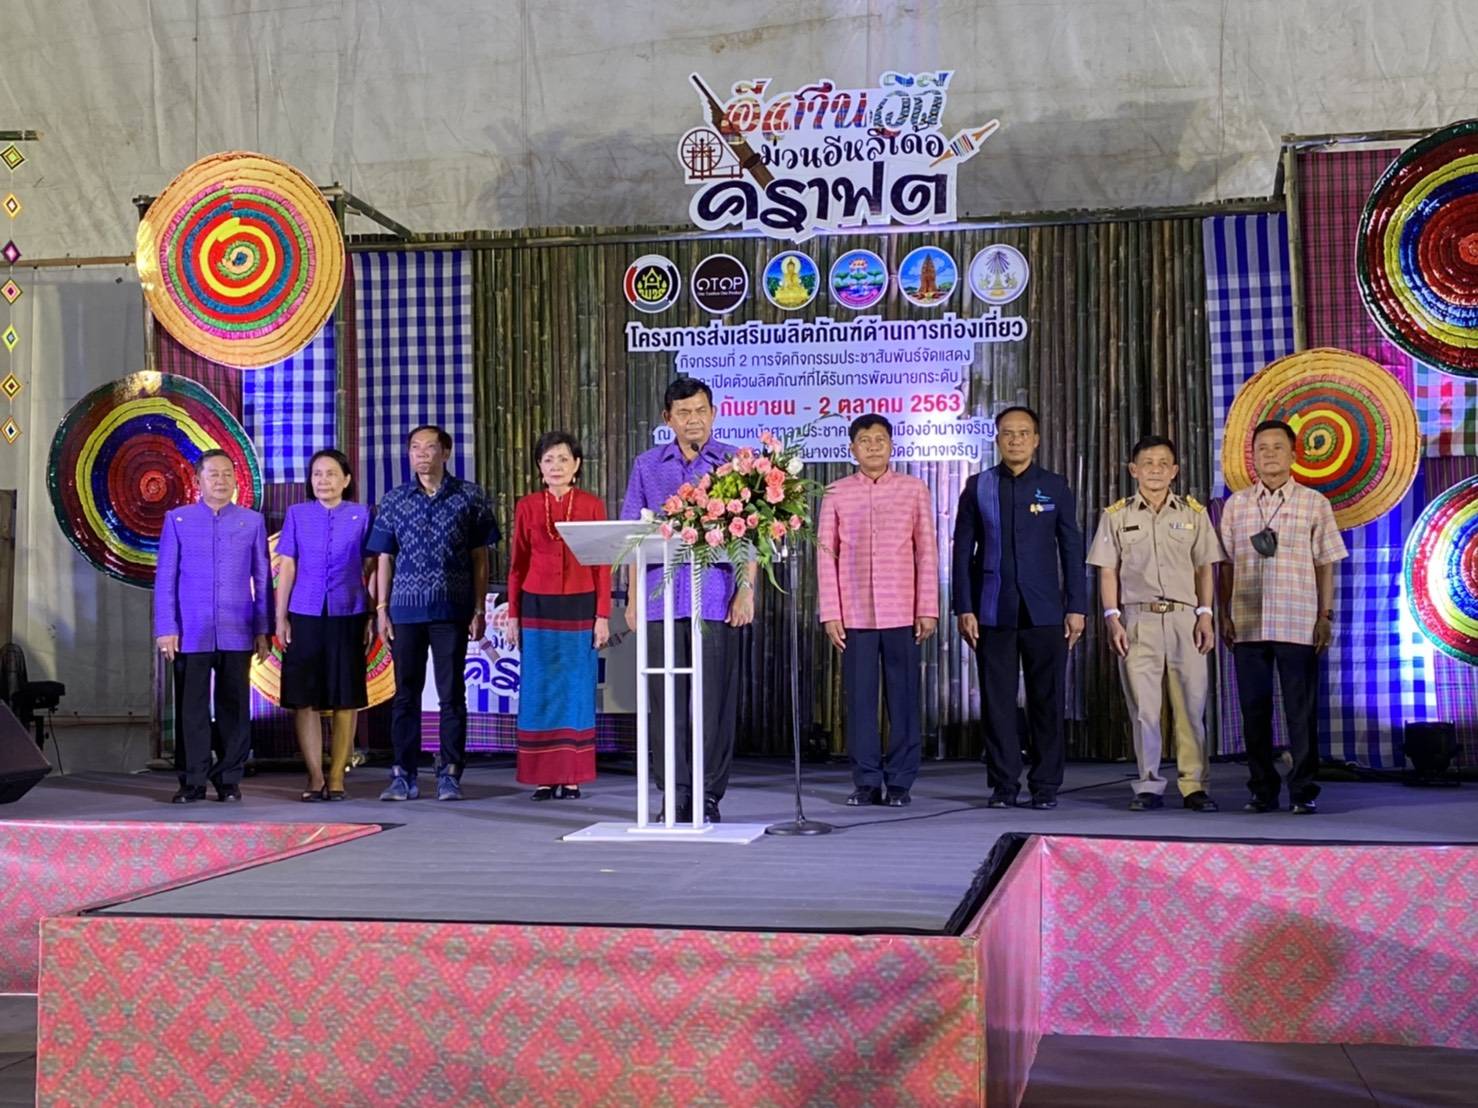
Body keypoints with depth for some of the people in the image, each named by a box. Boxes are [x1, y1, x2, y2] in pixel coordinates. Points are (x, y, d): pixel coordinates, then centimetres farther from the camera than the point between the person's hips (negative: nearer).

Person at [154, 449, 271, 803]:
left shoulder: (253, 521, 7)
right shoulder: (177, 520, 6)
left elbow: (262, 579, 7)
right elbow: (165, 579, 4)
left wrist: (263, 630, 2)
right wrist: (165, 629, -3)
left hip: (237, 634, 1)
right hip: (191, 633, 0)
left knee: (235, 708, 5)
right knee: (192, 710, 3)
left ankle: (229, 780, 14)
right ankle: (193, 782, 11)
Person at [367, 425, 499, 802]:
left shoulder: (470, 497, 3)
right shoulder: (394, 500, 9)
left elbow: (480, 557, 4)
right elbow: (385, 558, 10)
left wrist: (479, 609, 0)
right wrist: (381, 609, 3)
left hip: (452, 610, -2)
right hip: (406, 610, 2)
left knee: (452, 694, 1)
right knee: (405, 693, 5)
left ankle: (449, 774, 8)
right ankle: (403, 774, 11)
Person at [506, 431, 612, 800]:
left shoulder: (592, 505, 2)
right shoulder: (527, 507, 5)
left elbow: (602, 564, 2)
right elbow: (518, 563, 8)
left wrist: (603, 616, -3)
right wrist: (513, 615, 4)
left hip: (579, 607, -1)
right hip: (537, 607, 1)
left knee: (577, 689, 2)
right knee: (540, 690, 3)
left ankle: (572, 777, 9)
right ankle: (543, 777, 9)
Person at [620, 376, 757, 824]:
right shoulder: (648, 466, 12)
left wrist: (746, 592, -7)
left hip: (717, 599, -2)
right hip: (661, 598, 2)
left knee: (716, 698, -1)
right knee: (666, 698, 3)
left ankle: (710, 795, 7)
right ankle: (674, 793, 10)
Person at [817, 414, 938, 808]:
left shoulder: (914, 490, 5)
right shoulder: (836, 494, 5)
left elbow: (927, 552, 4)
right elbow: (826, 554, 5)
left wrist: (928, 609, -1)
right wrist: (830, 613, -1)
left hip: (902, 612, 0)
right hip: (854, 613, 0)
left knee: (903, 696, 2)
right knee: (859, 697, 2)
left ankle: (899, 782, 10)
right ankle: (867, 781, 11)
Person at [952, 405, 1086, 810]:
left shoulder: (1055, 487, 6)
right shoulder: (978, 487, 5)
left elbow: (1071, 549, 7)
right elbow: (963, 551, 5)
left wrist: (1076, 607, 1)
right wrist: (963, 608, -2)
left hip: (1045, 611, 0)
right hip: (993, 612, 0)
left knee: (1046, 701, 3)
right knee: (997, 701, 3)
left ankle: (1045, 785, 11)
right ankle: (1003, 785, 11)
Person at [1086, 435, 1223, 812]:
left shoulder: (1194, 513, 9)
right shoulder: (1116, 515, 7)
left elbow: (1204, 568, 10)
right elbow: (1107, 572, 5)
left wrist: (1205, 615, 1)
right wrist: (1112, 618, -5)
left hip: (1184, 617, 1)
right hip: (1138, 618, -1)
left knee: (1191, 705, -1)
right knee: (1143, 707, 0)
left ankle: (1194, 786, 5)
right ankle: (1149, 786, 6)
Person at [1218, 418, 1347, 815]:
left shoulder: (1314, 503, 4)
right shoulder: (1236, 504, 9)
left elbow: (1325, 565, 4)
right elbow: (1226, 565, 10)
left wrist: (1326, 616, -2)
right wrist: (1225, 615, 4)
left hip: (1298, 626, -2)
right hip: (1248, 625, 2)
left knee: (1300, 714, 0)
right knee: (1254, 712, 6)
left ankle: (1303, 792, 9)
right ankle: (1262, 791, 14)